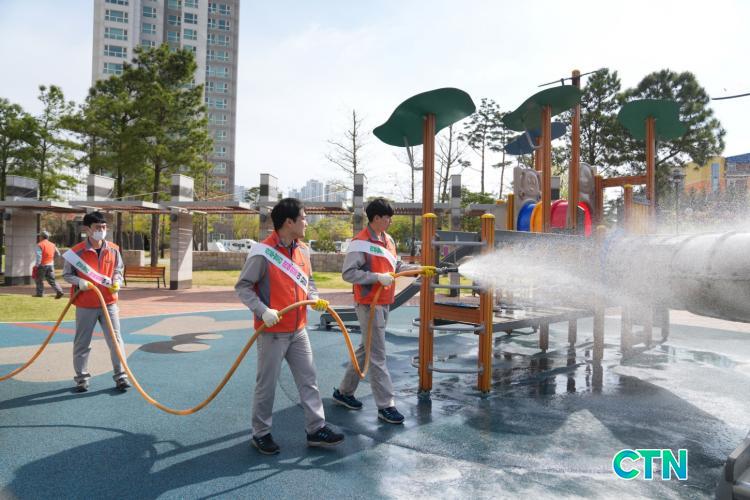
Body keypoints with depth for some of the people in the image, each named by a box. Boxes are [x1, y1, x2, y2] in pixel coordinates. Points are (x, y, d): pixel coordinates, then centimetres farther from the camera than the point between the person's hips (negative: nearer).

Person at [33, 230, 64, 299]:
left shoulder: (40, 245, -8)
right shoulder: (52, 244, 11)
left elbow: (38, 256, -16)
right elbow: (58, 254, 16)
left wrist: (36, 265, -14)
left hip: (42, 265, -5)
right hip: (51, 264, 5)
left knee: (39, 279, 10)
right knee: (51, 280, 7)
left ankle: (40, 293, 14)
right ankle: (59, 291, -8)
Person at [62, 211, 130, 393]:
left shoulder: (113, 250, 1)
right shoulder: (77, 251, -9)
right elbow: (66, 274, 2)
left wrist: (116, 282, -6)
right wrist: (79, 282, -17)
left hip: (109, 303, 2)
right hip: (85, 305, -2)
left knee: (116, 340, 2)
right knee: (82, 343, 10)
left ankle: (120, 376, 11)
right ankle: (82, 378, 25)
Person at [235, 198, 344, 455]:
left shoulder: (303, 250, 6)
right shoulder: (263, 252, -16)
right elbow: (243, 287, -13)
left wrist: (314, 299, 0)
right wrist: (263, 311, -24)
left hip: (298, 330, 7)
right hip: (272, 332, -7)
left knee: (308, 380, 11)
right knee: (267, 384, 6)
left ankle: (316, 429, 21)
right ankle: (261, 433, 23)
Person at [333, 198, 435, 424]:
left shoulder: (388, 240, 12)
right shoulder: (360, 242, -15)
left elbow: (397, 266, 17)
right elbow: (348, 273, -18)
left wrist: (420, 269, 5)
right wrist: (378, 277, -24)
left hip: (384, 303, 9)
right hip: (369, 304, -9)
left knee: (366, 349, 17)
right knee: (377, 356, -4)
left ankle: (343, 392, 31)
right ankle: (385, 406, 4)